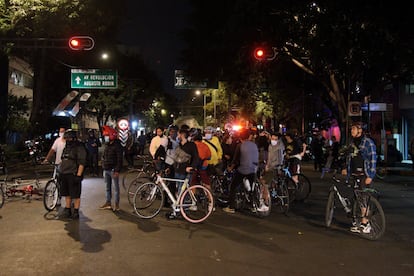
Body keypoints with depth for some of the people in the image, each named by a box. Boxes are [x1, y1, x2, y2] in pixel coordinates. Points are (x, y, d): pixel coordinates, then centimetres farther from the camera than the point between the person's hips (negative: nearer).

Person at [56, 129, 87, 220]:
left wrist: (79, 175, -21)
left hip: (73, 175, -8)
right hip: (64, 175, 8)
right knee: (67, 194, 14)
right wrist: (60, 172, 21)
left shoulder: (79, 148, -9)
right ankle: (67, 211, 24)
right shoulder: (66, 148, 18)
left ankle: (76, 212, 7)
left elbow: (82, 163, -16)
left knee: (75, 195, -1)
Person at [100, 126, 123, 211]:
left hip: (113, 170, -8)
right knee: (108, 187, 13)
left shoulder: (117, 145, -11)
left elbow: (119, 159, -15)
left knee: (116, 187, 0)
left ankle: (117, 204, 7)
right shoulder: (107, 146, 14)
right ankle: (108, 203, 21)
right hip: (106, 170, 8)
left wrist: (117, 171, -20)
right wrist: (104, 169, 15)